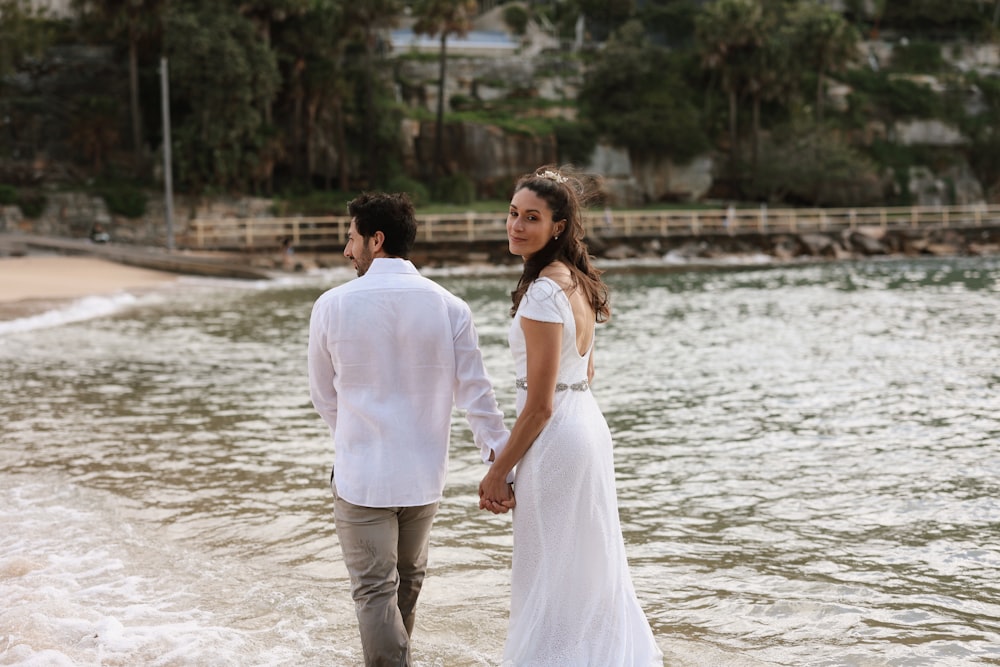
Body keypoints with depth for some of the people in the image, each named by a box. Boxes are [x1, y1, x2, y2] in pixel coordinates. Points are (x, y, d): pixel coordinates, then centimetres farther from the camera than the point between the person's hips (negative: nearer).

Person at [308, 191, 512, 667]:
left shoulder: (332, 306, -9)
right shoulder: (449, 307, -6)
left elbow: (323, 397, 3)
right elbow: (475, 394, -8)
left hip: (361, 475, -3)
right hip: (425, 475, 3)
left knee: (375, 591, 5)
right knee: (409, 579, 22)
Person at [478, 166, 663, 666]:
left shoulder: (543, 293, -21)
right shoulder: (579, 281, 8)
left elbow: (540, 404, -21)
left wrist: (498, 471, -12)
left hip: (555, 437, -10)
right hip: (587, 423, 10)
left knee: (550, 578, 2)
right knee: (591, 570, 20)